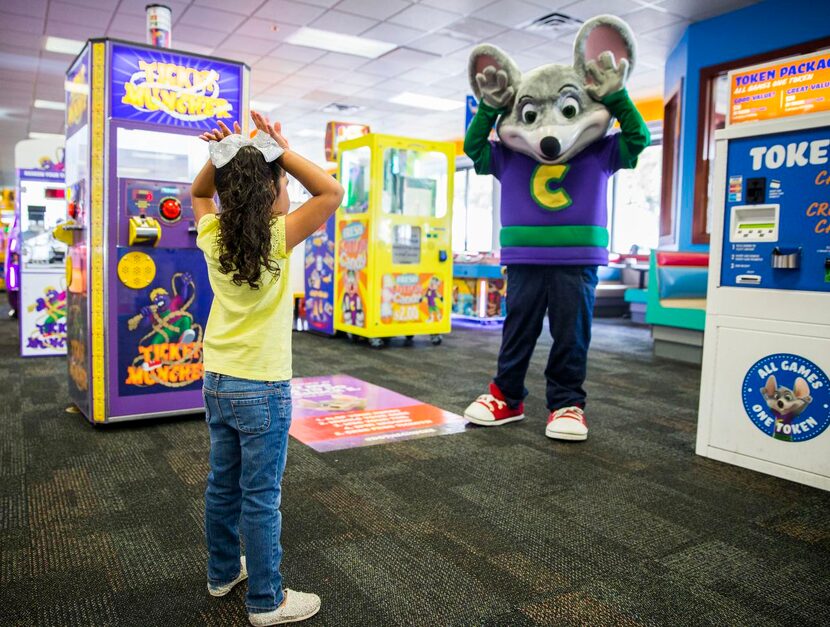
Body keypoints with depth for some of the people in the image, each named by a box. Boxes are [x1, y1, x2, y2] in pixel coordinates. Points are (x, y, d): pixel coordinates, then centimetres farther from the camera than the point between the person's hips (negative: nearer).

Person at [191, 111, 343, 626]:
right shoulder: (277, 238, -17)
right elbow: (331, 192, -14)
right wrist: (281, 150, -12)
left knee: (223, 484, 20)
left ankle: (223, 571, 38)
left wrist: (218, 155, 3)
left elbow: (199, 193, 20)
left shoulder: (213, 236, 0)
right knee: (261, 498, 4)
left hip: (217, 383, 7)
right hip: (261, 389, -6)